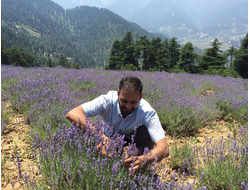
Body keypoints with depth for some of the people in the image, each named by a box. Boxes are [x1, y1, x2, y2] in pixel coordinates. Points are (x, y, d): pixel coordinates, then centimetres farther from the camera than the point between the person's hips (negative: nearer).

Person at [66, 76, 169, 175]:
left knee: (145, 132, -32)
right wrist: (99, 135, -55)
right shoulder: (108, 100, -33)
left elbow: (164, 148, -39)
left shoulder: (147, 112, -32)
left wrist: (142, 160, -60)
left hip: (133, 140, 0)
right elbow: (72, 113, -44)